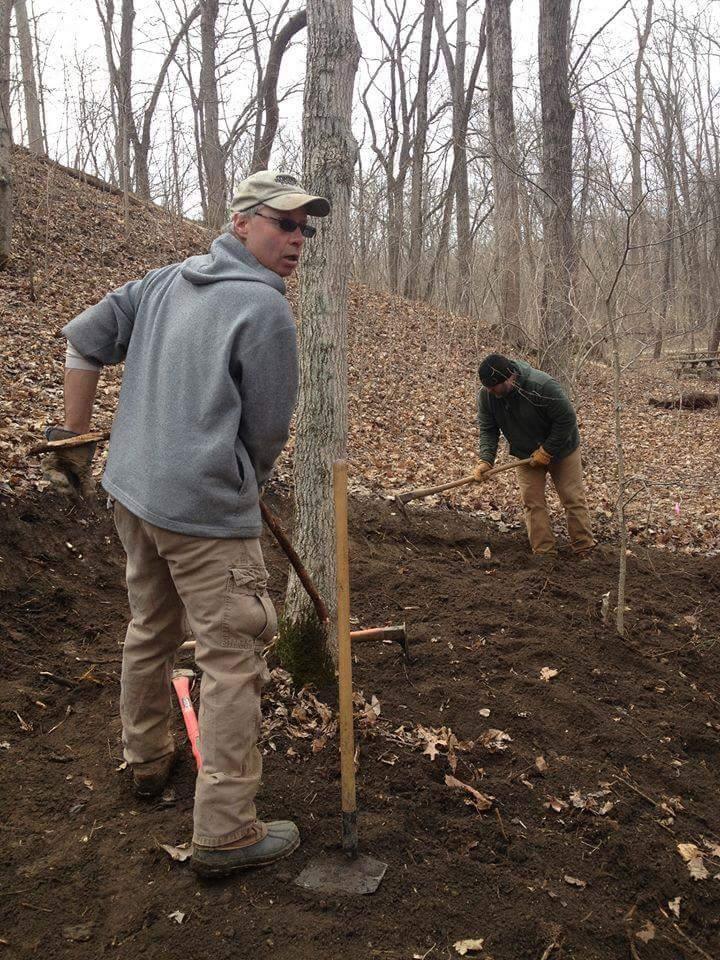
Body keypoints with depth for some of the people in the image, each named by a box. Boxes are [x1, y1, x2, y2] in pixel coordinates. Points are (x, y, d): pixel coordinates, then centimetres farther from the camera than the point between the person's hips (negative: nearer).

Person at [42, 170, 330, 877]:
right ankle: (224, 833, 6)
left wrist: (72, 439, 16)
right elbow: (268, 431, -9)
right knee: (232, 662, -1)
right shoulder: (265, 311, -13)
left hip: (133, 492, 9)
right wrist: (245, 487, 12)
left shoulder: (167, 280, 10)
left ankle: (147, 760, 43)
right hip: (207, 510, -9)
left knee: (149, 631, 23)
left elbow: (83, 338, 11)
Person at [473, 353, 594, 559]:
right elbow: (488, 430, -12)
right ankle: (544, 554, 3)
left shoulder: (542, 386, -34)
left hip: (561, 449, -4)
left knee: (573, 499, 1)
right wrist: (486, 459, -26)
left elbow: (567, 419, -26)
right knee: (532, 503, -3)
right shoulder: (486, 395, -18)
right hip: (527, 456, 4)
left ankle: (585, 550, 11)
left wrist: (547, 450, -23)